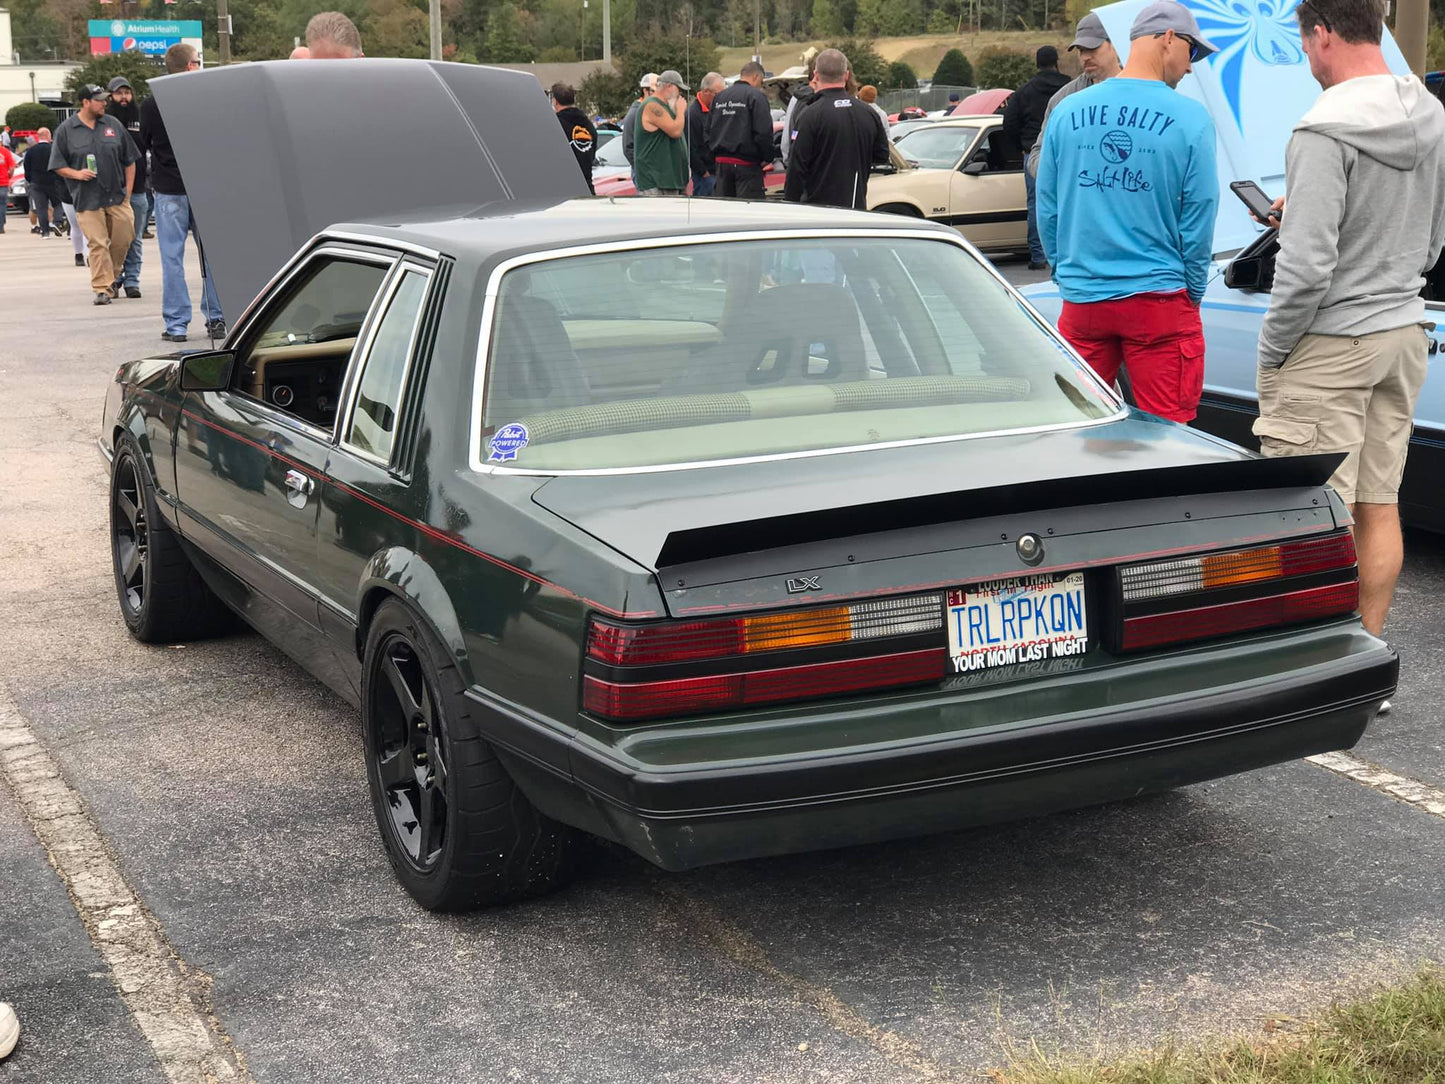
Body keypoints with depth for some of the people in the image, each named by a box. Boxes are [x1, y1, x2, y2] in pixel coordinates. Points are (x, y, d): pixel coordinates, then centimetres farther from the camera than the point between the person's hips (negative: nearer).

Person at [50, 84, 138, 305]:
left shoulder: (113, 125, 9)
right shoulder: (66, 130, 2)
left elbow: (129, 161, 13)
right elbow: (57, 165, 5)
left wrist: (128, 191, 6)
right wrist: (77, 174, -13)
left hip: (117, 196, 3)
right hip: (87, 200, -3)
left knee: (123, 239, 3)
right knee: (97, 244, -7)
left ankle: (112, 275, 27)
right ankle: (103, 288, -4)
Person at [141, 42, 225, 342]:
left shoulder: (150, 105, -3)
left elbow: (142, 146, 8)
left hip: (168, 190, -1)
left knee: (172, 257, 3)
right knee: (211, 255, 9)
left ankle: (176, 325, 2)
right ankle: (216, 319, 12)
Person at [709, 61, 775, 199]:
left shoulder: (719, 97, 13)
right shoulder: (756, 96, -8)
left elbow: (708, 131, 16)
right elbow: (764, 132, -15)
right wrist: (767, 159, -4)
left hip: (721, 162, 6)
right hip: (746, 164, -6)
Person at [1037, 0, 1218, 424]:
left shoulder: (1067, 112, 3)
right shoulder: (1189, 118, -8)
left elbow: (1047, 210, 8)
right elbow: (1198, 217, -5)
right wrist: (1193, 291, 9)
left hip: (1081, 299, 4)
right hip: (1158, 301, -4)